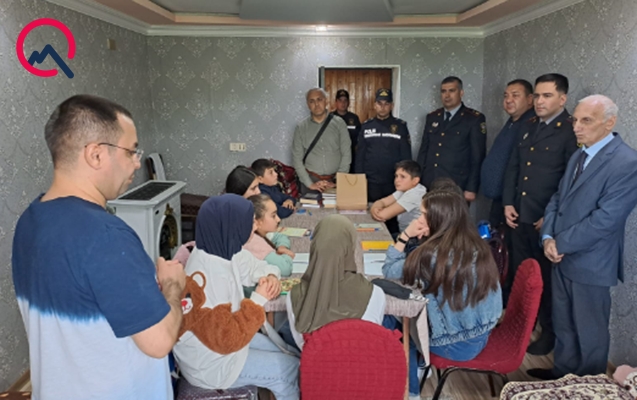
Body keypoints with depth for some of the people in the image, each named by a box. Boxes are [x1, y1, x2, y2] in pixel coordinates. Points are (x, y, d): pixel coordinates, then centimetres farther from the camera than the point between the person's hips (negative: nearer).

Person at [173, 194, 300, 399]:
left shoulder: (222, 249, -10)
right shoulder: (205, 278, -34)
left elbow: (252, 265, 7)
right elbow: (226, 339, -32)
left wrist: (271, 276, -14)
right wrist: (259, 299, -26)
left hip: (223, 338, 8)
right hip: (209, 362, -8)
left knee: (284, 354, 17)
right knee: (290, 369, 0)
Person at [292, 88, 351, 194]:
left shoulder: (339, 123, 0)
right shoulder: (301, 127, 1)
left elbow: (346, 155, -2)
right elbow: (297, 159, -1)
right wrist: (310, 184, -8)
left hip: (335, 181, 0)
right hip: (311, 179, 0)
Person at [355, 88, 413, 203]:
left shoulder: (400, 126, 1)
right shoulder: (366, 126, 6)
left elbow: (406, 156, 2)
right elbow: (360, 155, 8)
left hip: (393, 183, -1)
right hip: (370, 183, 2)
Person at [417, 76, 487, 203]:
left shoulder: (474, 118, -2)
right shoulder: (432, 117, 12)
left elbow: (477, 157, -5)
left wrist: (471, 188, -10)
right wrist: (417, 182, 8)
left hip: (456, 188, -4)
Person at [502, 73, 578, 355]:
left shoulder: (572, 131, -11)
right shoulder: (528, 127, 11)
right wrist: (508, 203, 5)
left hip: (547, 219, -6)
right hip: (520, 215, 6)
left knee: (546, 277, 8)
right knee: (518, 274, 15)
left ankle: (550, 332, 26)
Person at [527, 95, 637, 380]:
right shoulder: (578, 156, 10)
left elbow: (605, 218, -24)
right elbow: (557, 199, 10)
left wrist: (560, 243, -17)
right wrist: (548, 237, -6)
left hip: (590, 263, -7)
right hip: (561, 257, 8)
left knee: (589, 332, 12)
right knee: (563, 324, 21)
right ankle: (563, 371, 40)